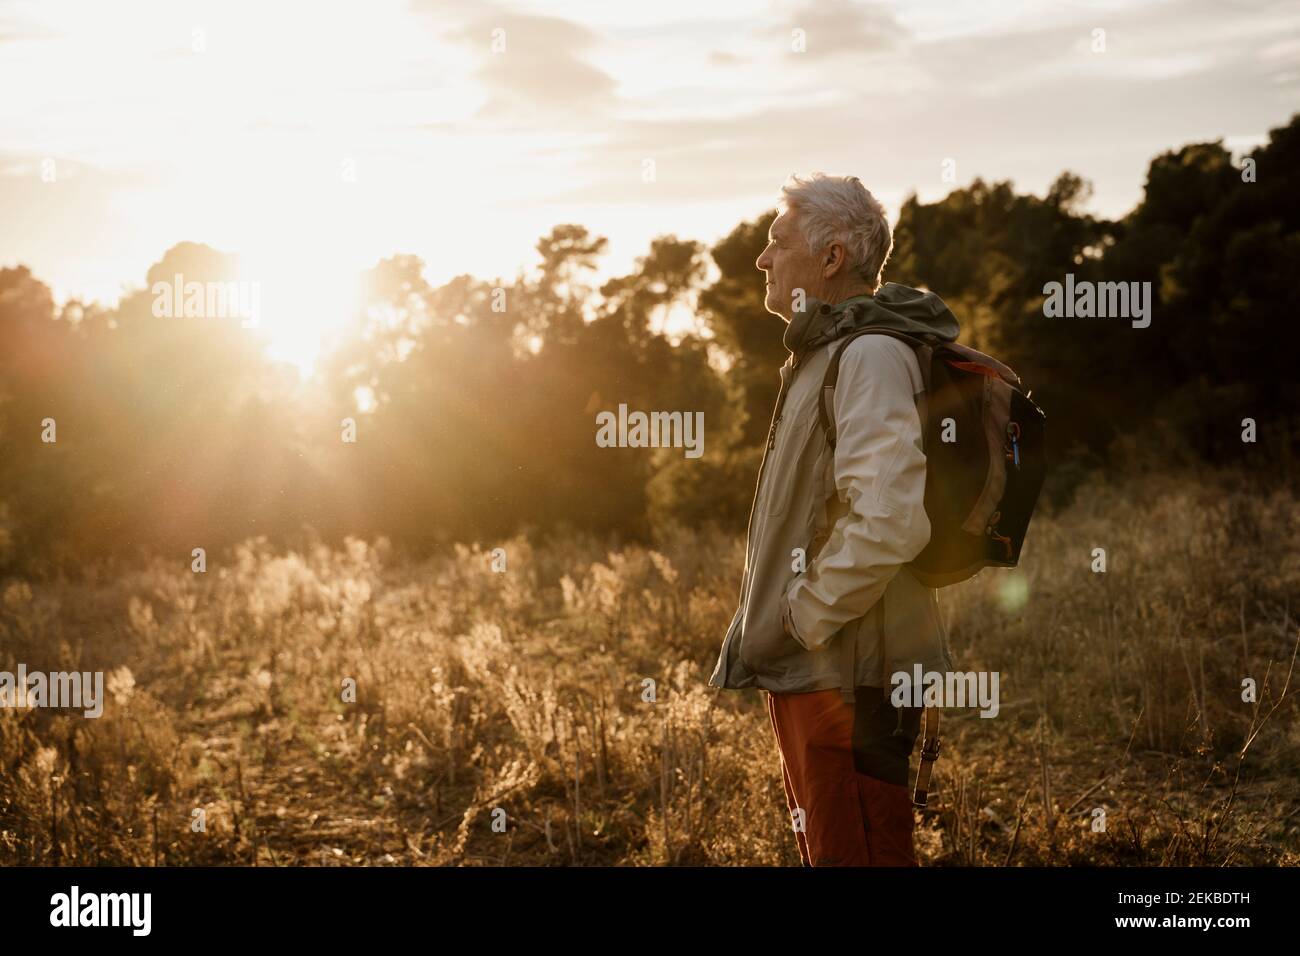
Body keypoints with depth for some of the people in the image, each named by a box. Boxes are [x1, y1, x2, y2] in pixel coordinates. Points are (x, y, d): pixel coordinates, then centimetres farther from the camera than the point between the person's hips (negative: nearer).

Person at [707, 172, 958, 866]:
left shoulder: (870, 356, -17)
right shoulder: (828, 353, 16)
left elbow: (887, 520, -28)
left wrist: (807, 619, -18)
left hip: (846, 676, -11)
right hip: (811, 670, 11)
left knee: (857, 854, -3)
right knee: (827, 852, 19)